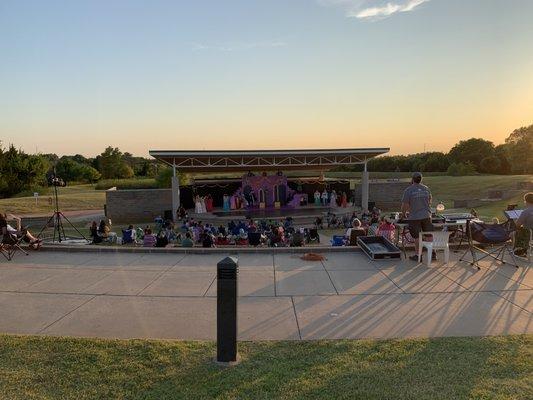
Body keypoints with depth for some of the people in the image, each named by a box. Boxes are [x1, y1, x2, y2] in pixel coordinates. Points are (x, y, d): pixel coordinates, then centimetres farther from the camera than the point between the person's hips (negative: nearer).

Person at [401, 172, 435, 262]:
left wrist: (404, 213, 11)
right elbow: (430, 201, 17)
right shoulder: (426, 188, 7)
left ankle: (417, 255, 8)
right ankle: (433, 253, 18)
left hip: (414, 217, -4)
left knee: (417, 236, 3)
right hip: (427, 215, 4)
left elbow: (405, 205, -8)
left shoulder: (408, 190, -8)